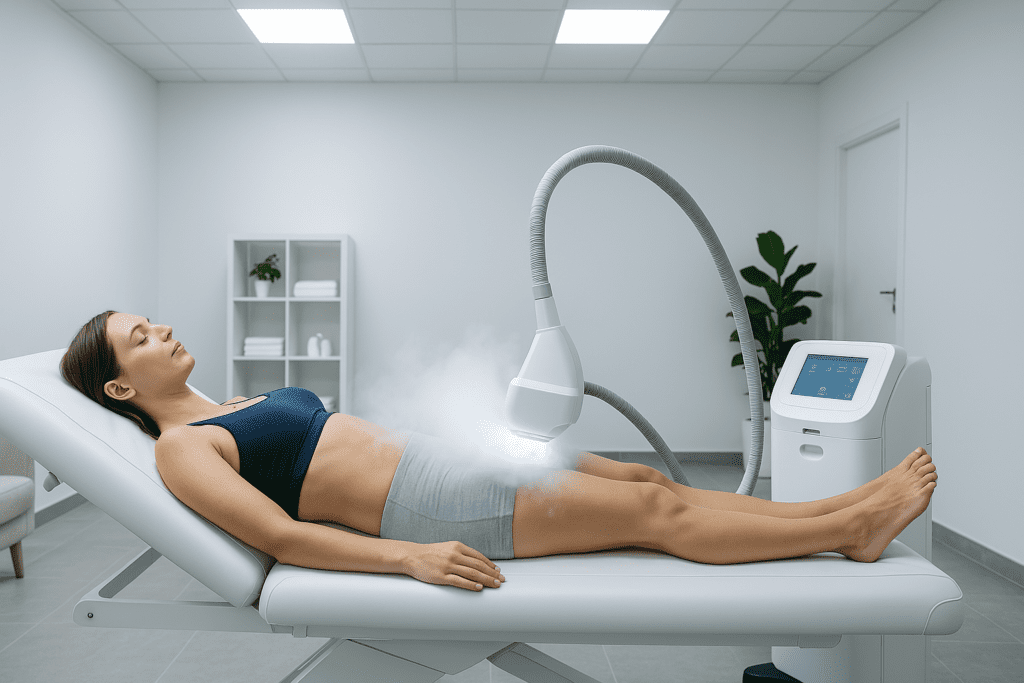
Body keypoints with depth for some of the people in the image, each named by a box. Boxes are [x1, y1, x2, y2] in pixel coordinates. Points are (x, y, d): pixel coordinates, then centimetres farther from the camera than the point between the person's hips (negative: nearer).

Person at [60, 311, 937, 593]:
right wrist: (411, 557, -23)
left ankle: (845, 511, 12)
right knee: (657, 512, -7)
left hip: (440, 456, 8)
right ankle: (853, 525, 5)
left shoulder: (239, 406, 20)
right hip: (431, 505, -8)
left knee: (646, 477, 4)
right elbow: (280, 535, -16)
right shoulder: (182, 448, -5)